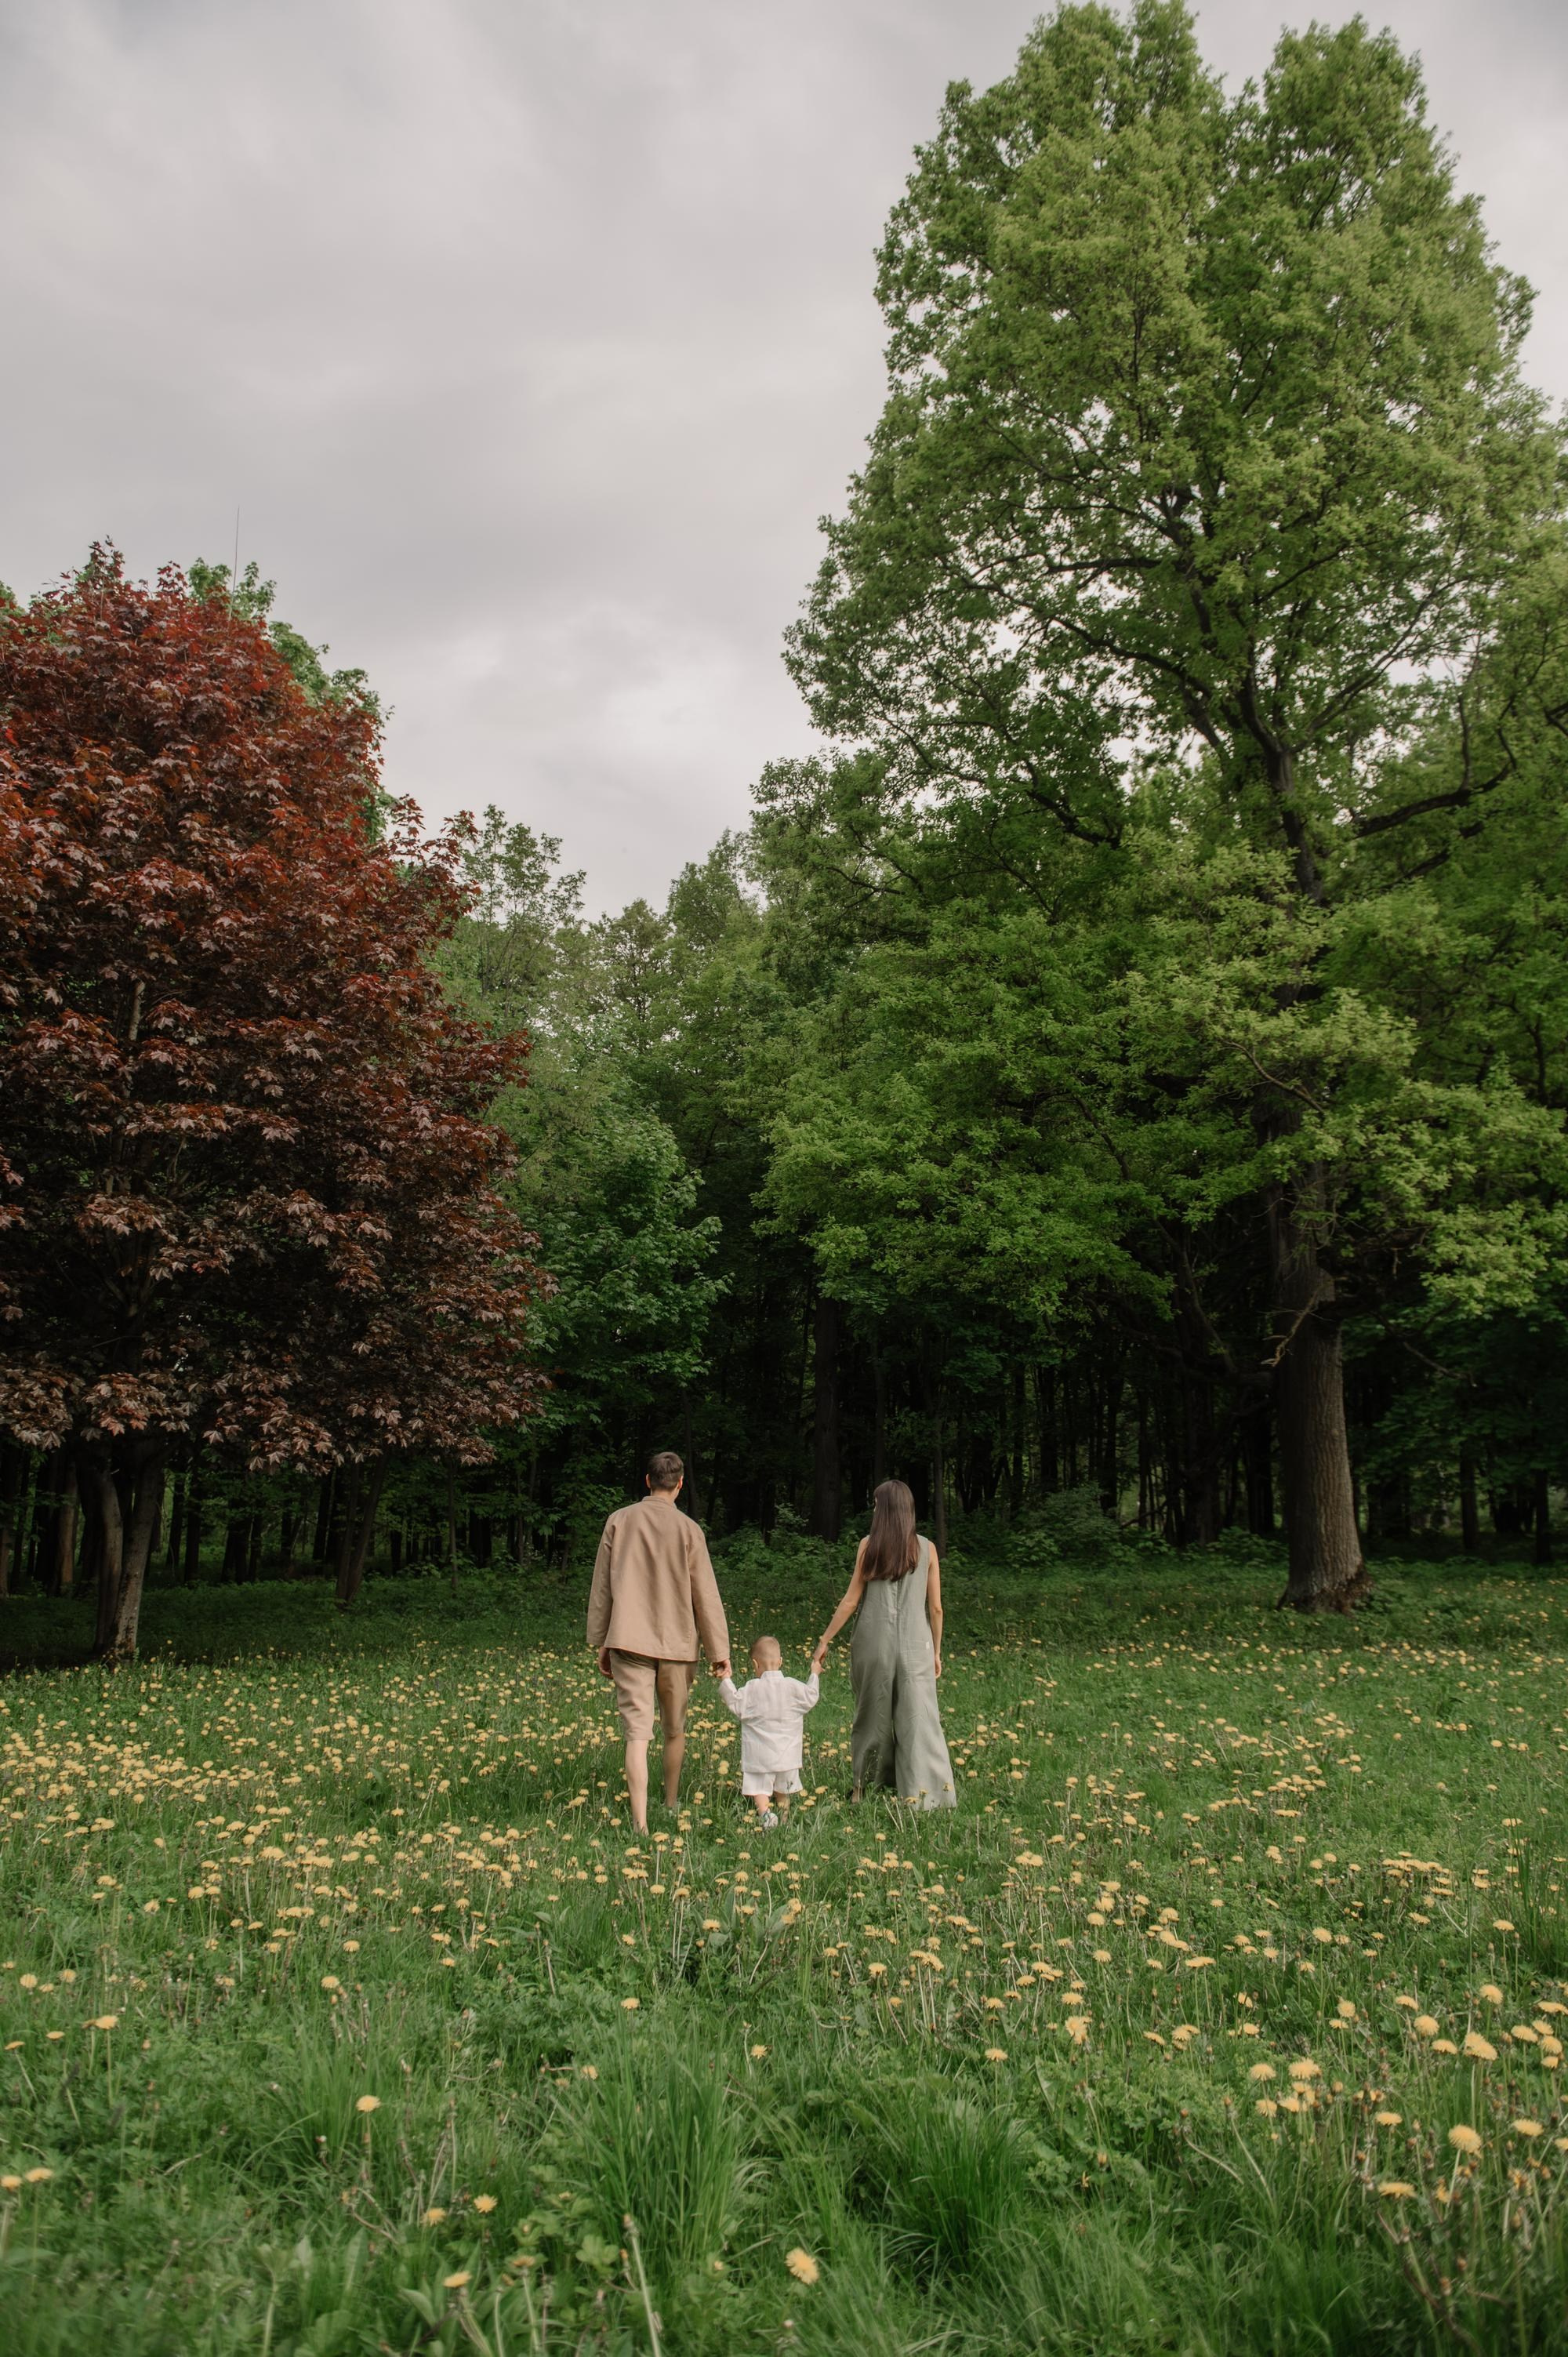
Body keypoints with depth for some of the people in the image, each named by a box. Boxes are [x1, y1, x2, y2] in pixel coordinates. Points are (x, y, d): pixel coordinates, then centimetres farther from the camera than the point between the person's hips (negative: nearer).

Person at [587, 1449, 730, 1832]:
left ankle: (640, 1824, -10)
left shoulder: (619, 1521, 1)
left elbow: (602, 1586, 5)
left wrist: (601, 1642, 13)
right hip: (676, 1644, 0)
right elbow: (706, 1595, -2)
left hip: (629, 1642, 0)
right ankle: (671, 1807, 34)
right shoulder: (688, 1530, -4)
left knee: (637, 1734, -3)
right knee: (675, 1731, 18)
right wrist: (719, 1651, 5)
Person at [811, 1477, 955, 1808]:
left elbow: (851, 1601, -2)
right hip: (915, 1644, 0)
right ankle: (923, 1793, -7)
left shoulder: (869, 1545, -1)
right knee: (918, 1718, 1)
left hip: (874, 1642, 0)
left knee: (873, 1714, 14)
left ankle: (864, 1787, 24)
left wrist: (825, 1640, 6)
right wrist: (937, 1651, 14)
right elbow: (936, 1607, 3)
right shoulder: (926, 1548, 2)